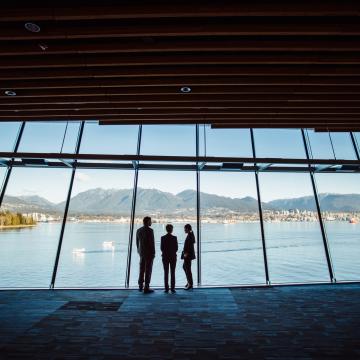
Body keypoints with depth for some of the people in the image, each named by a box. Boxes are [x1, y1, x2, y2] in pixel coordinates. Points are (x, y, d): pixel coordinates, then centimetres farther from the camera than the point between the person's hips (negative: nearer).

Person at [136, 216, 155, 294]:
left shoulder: (138, 230, 5)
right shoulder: (150, 230, -17)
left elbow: (137, 242, 11)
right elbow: (152, 242, -17)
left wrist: (139, 251, 19)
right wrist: (153, 253, -9)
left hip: (141, 253, 7)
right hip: (149, 253, -7)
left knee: (141, 270, 17)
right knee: (148, 270, 1)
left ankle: (140, 286, 27)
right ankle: (146, 288, 6)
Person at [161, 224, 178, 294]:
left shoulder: (163, 238, -6)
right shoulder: (174, 238, -10)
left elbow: (161, 248, -1)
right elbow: (176, 248, -5)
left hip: (165, 257, 1)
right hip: (173, 257, -1)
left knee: (166, 273, 9)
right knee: (172, 273, 6)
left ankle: (166, 288, 11)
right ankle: (172, 288, 8)